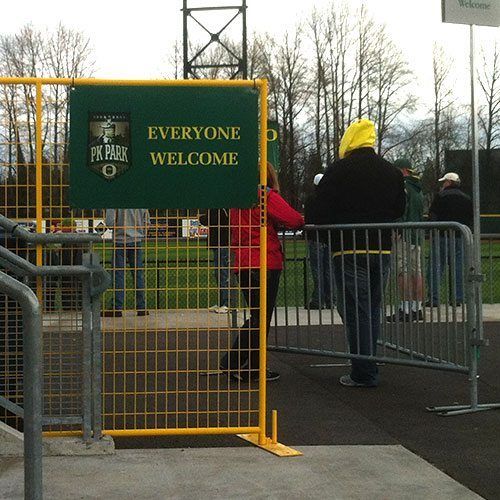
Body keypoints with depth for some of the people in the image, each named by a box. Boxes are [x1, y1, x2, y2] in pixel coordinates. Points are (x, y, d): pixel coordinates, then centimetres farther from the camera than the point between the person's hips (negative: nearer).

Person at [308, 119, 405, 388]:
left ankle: (364, 374, -2)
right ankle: (367, 368, 21)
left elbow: (320, 214, -10)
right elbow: (399, 210, 17)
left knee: (355, 312, -1)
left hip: (349, 252, -5)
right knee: (372, 310, 15)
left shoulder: (337, 171, -8)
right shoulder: (392, 172, 9)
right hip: (382, 250, 5)